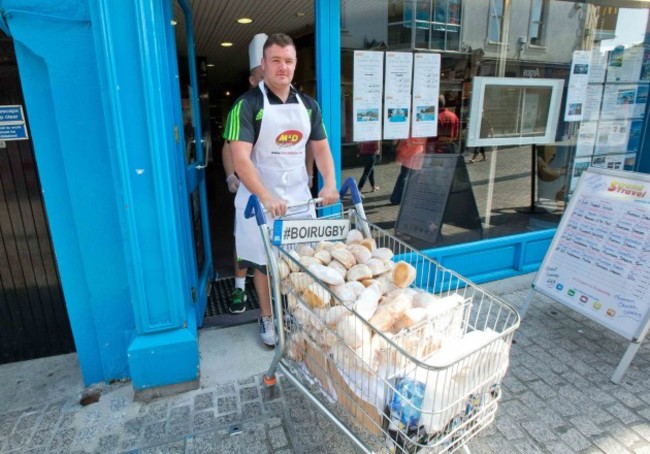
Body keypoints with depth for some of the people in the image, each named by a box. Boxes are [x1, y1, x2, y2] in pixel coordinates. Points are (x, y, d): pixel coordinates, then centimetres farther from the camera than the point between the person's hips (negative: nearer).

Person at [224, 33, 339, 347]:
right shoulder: (247, 105, -10)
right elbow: (240, 158, -19)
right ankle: (267, 318, 29)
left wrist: (330, 184, -7)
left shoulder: (308, 105, 7)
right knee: (264, 262, 9)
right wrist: (266, 197, -30)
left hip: (299, 197, 4)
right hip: (261, 199, -4)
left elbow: (321, 148, 10)